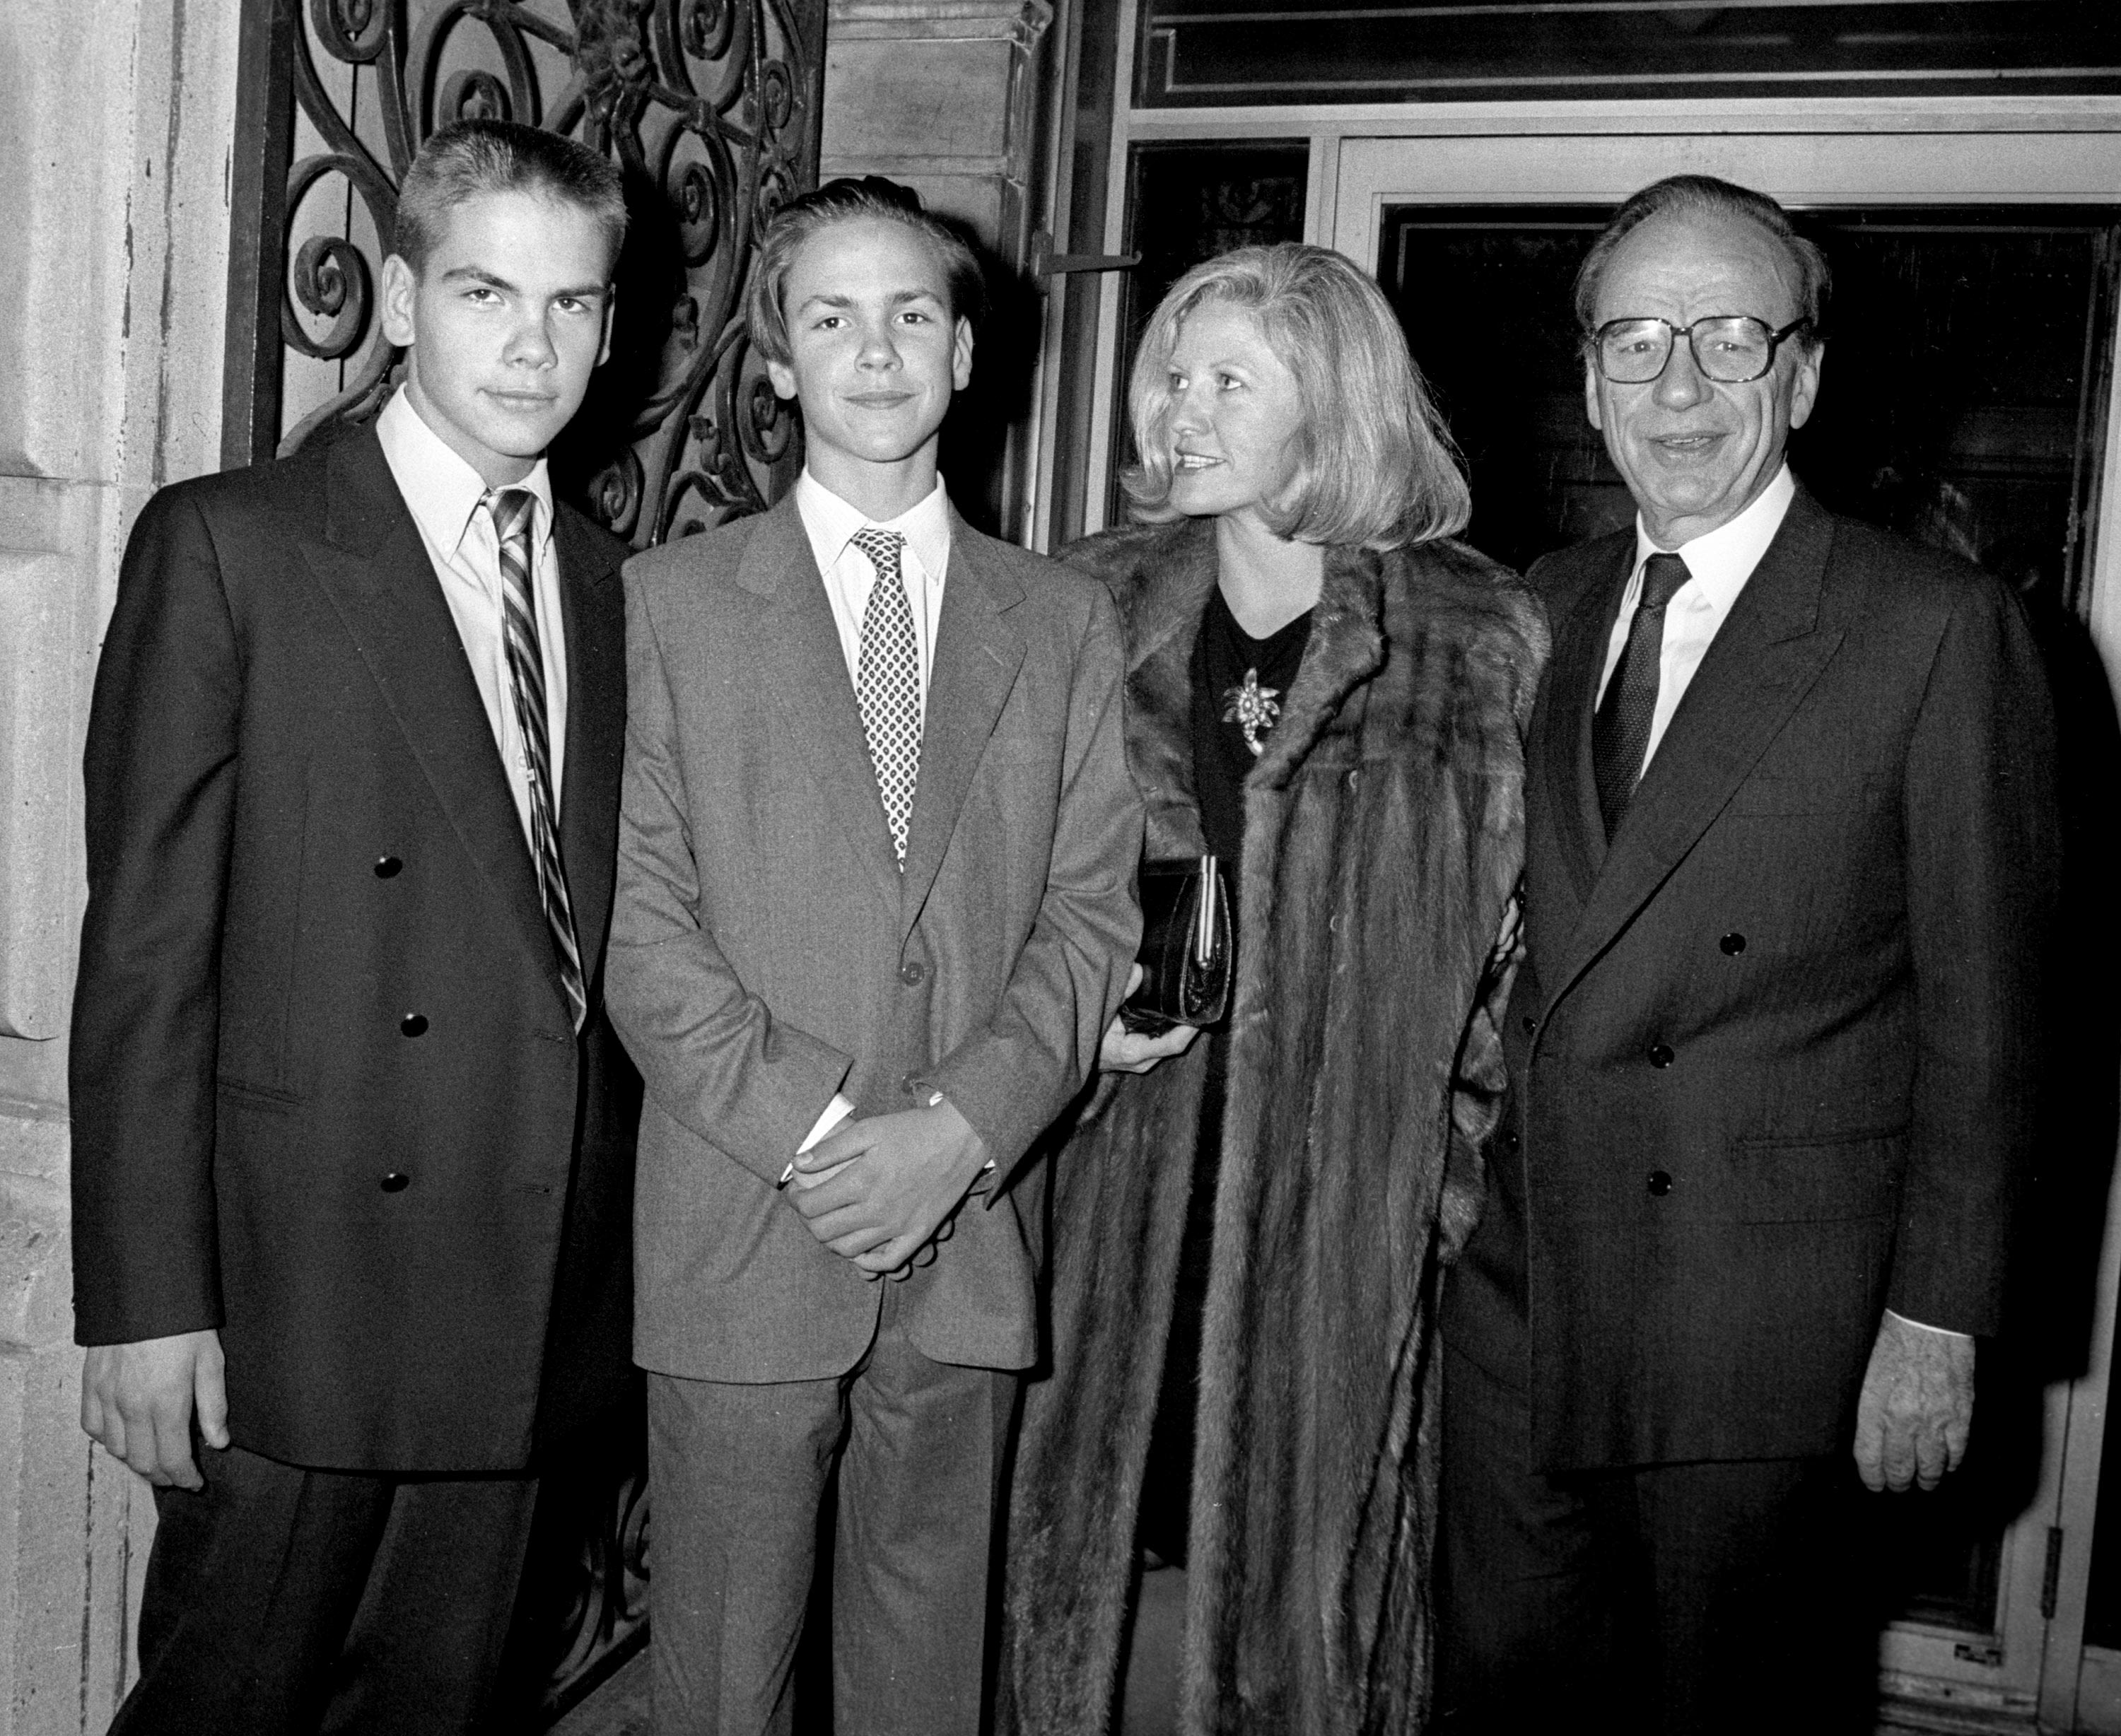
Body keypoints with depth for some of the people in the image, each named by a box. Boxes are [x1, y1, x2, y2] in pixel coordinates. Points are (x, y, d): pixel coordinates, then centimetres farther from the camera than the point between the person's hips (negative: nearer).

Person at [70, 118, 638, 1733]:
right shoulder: (227, 544, -6)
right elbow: (145, 947, -9)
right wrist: (146, 1300, -13)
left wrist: (606, 1232, 7)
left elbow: (607, 933, 10)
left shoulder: (610, 581, 9)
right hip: (298, 1286, -4)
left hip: (539, 1291, 5)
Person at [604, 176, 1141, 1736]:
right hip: (742, 1237, -1)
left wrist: (959, 1128, -11)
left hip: (973, 1233, 2)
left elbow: (1096, 911, 2)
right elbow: (641, 917, -3)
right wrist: (809, 1128, -12)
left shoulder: (1069, 623, 9)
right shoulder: (673, 600, 3)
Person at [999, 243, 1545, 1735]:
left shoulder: (1479, 643, -3)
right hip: (1115, 1177, 2)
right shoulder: (1096, 615, 4)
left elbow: (1515, 936, 1)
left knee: (1313, 1536, 10)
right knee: (1086, 1515, 11)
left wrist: (1461, 1172, -4)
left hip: (1352, 1210, -2)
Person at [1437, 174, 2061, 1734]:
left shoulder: (1937, 629, -9)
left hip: (1765, 1322, -4)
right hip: (1515, 1293, 5)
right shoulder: (1547, 609, 8)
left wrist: (1938, 1317, -10)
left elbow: (1983, 1009, -9)